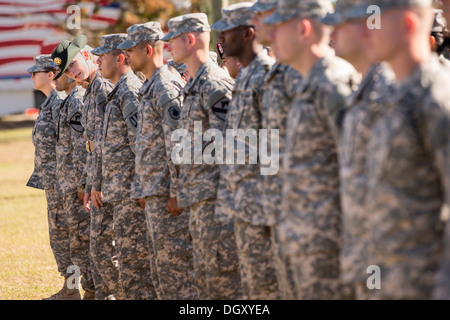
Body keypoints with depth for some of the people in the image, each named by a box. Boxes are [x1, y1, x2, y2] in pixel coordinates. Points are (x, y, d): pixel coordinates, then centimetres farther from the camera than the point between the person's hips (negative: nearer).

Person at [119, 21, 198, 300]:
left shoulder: (167, 87, -14)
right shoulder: (151, 88, 18)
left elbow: (177, 143, -19)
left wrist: (175, 192, -21)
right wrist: (145, 189, 21)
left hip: (166, 191, -10)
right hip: (154, 192, 10)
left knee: (175, 259, -8)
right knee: (162, 264, 12)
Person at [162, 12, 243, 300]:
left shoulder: (215, 84, -14)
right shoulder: (194, 85, 18)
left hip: (214, 196, -10)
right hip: (199, 199, 10)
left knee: (222, 275, -8)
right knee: (204, 274, 13)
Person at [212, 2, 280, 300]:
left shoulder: (266, 76, -15)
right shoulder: (244, 77, 16)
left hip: (258, 194, -10)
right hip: (241, 196, 10)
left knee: (264, 281, -6)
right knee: (250, 279, 13)